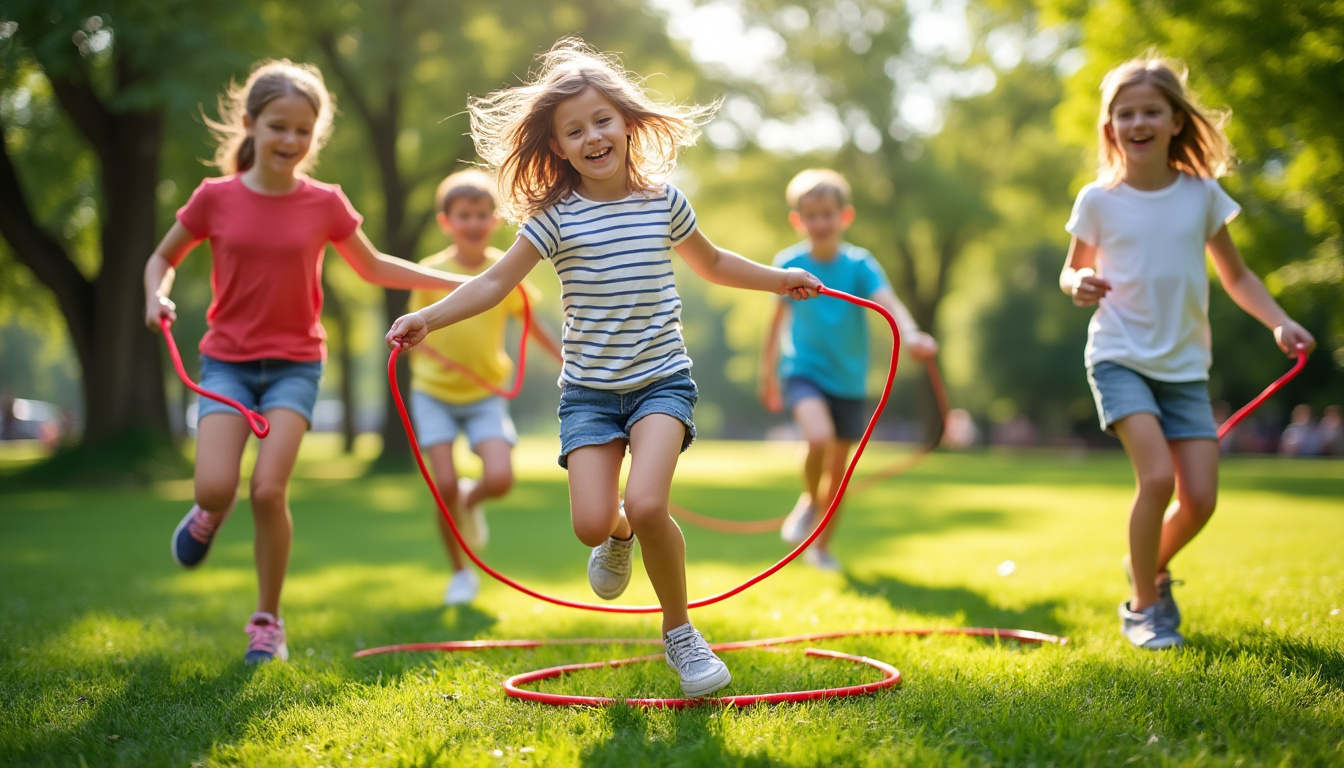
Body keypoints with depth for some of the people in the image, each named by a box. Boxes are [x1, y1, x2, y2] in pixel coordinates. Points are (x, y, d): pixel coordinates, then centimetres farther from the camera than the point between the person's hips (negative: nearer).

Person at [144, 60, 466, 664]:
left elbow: (374, 268, 13)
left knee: (269, 490, -14)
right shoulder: (216, 198, -4)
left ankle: (268, 619, 7)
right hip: (227, 361, 0)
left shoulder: (325, 204, -2)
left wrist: (458, 283, 10)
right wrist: (157, 297, -11)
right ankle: (210, 512, 23)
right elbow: (163, 258, 11)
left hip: (295, 364, 0)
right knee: (216, 486, -17)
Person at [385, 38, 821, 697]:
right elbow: (496, 282, -2)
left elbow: (711, 262, 23)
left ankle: (679, 632, -1)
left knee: (646, 504, -23)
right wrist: (427, 317, -13)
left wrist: (778, 279, 18)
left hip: (661, 381, 0)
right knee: (591, 522, -14)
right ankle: (619, 535, 27)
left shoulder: (664, 200, 3)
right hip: (589, 389, 1)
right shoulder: (556, 215, -3)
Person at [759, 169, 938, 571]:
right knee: (819, 437, -29)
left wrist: (910, 334, -45)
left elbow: (888, 302, -24)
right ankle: (808, 501, 1)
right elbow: (779, 319, 7)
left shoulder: (859, 263, -8)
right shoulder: (788, 264, -5)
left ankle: (821, 547, 30)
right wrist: (768, 375, 16)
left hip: (848, 378, 1)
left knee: (838, 468, 9)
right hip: (802, 370, -1)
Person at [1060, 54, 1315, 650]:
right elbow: (1073, 269, 9)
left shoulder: (1202, 193, 1)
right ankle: (1143, 605, 0)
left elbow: (1235, 275, 10)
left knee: (1200, 498, -5)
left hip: (1185, 366, 3)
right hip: (1120, 356, -3)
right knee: (1157, 474, -21)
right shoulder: (1098, 200, -4)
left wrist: (1279, 322, -5)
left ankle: (1153, 568, 28)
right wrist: (1079, 284, -15)